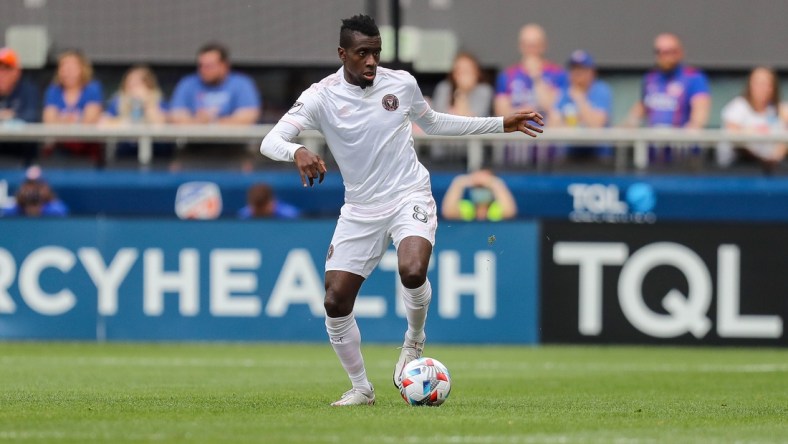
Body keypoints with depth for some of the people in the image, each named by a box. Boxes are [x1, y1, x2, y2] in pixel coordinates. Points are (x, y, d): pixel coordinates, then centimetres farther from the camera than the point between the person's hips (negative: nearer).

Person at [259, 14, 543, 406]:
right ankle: (361, 388, 15)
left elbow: (433, 123, 17)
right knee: (335, 303, -6)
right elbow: (270, 142, -21)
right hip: (360, 209, 1)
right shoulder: (321, 97, -11)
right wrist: (297, 151, -45)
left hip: (410, 197, -1)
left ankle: (414, 342, 1)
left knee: (412, 272, -30)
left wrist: (500, 124, 17)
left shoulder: (401, 83, -3)